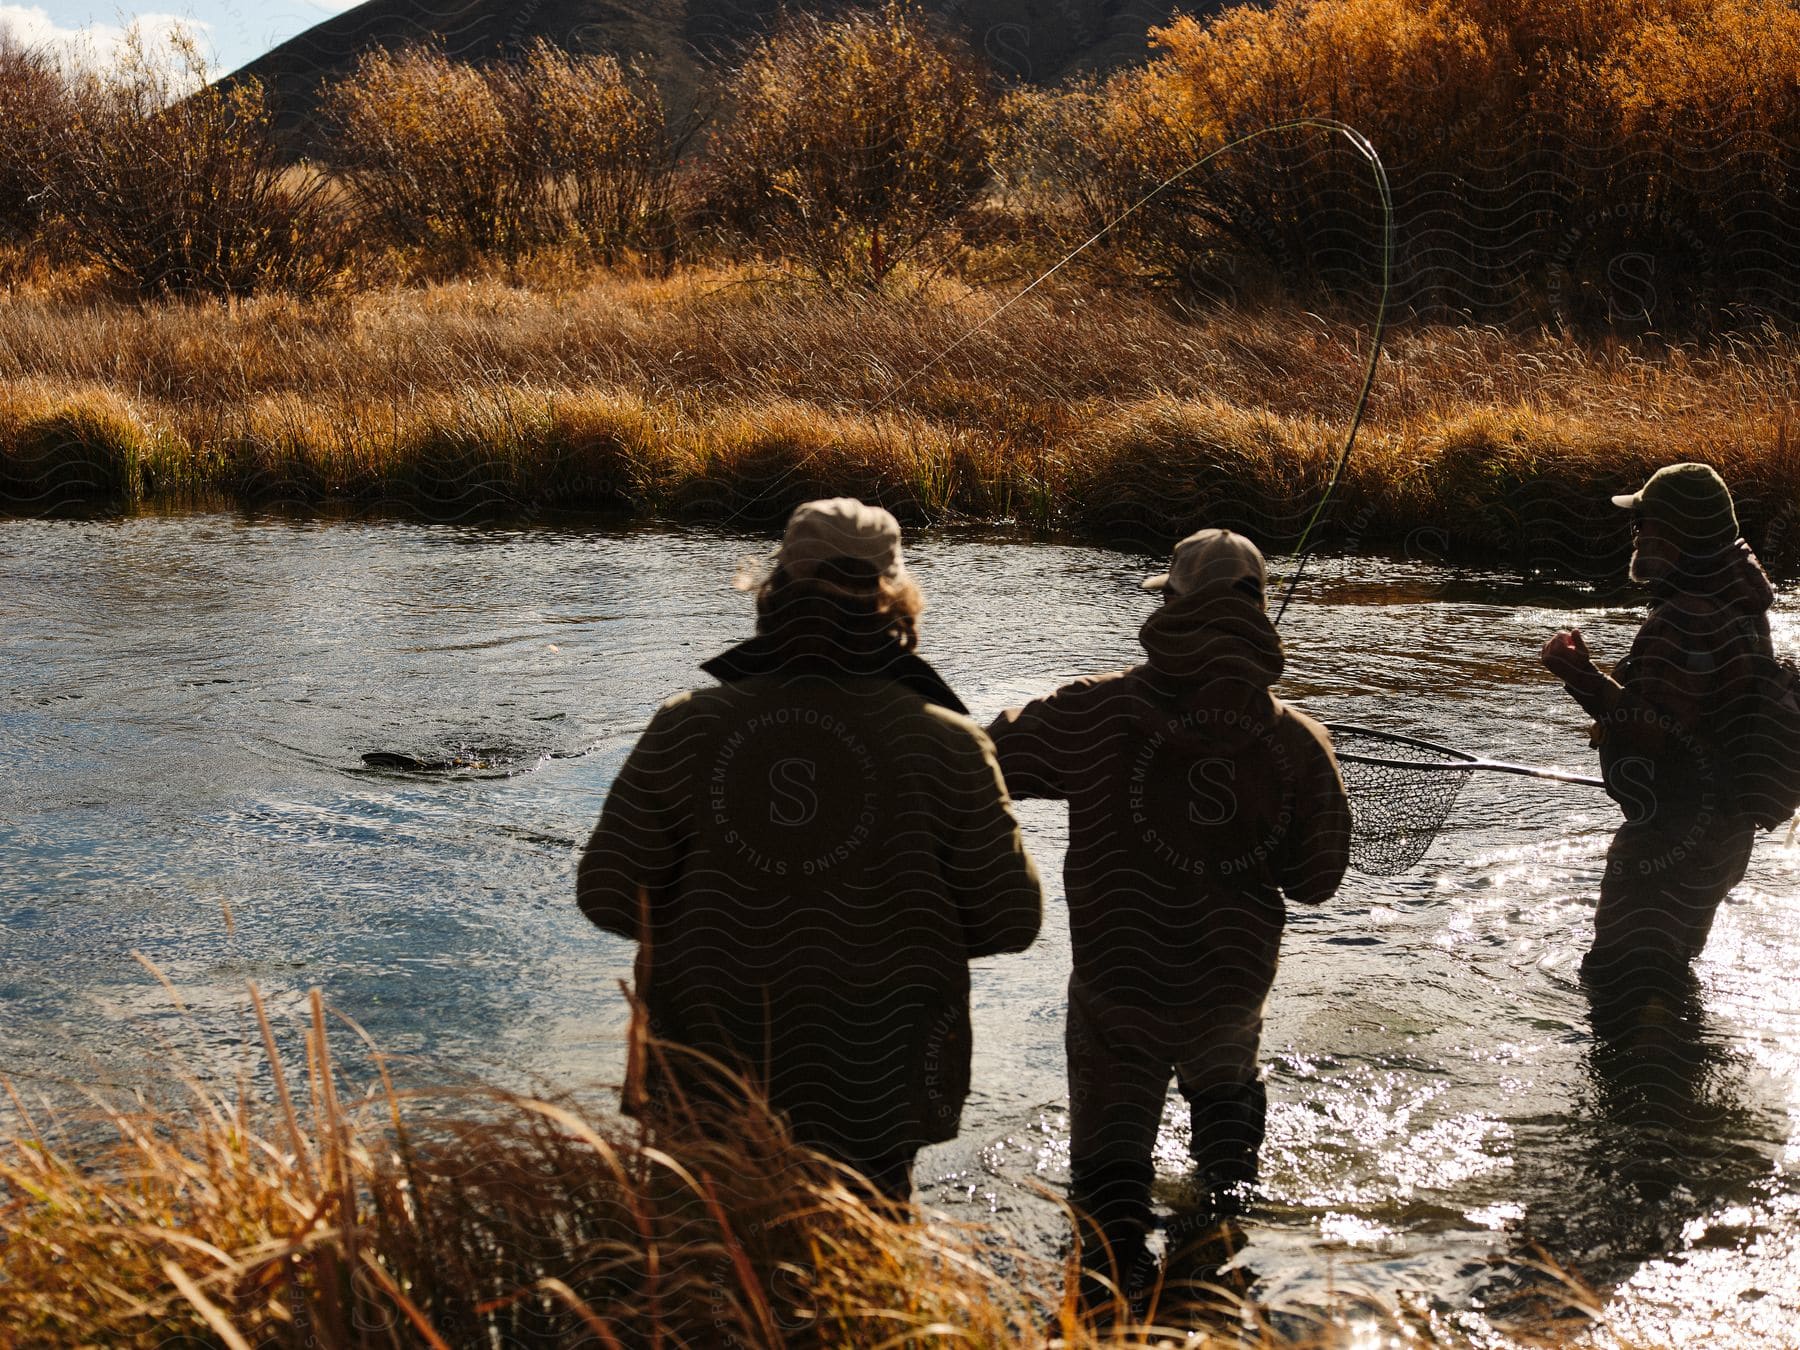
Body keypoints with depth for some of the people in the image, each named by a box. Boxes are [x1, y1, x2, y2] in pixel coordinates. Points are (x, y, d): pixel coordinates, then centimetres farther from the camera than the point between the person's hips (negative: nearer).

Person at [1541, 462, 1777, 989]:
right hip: (1724, 824, 11)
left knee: (1618, 978, -3)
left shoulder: (1686, 620, -27)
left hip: (1676, 835, -11)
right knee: (1669, 961, 28)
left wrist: (1582, 677, -26)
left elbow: (1654, 731, -29)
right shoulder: (1738, 602, 6)